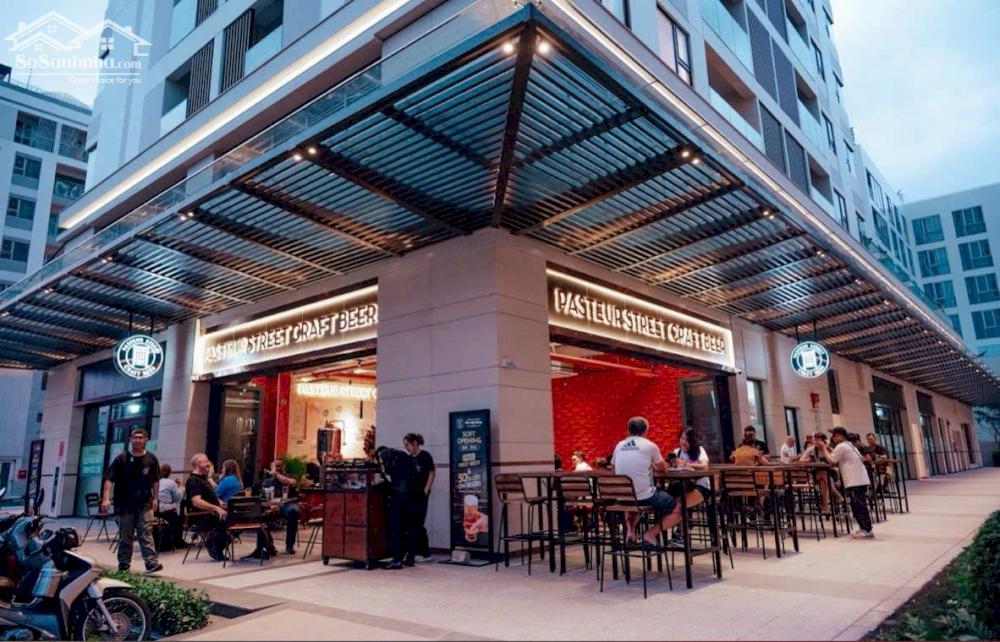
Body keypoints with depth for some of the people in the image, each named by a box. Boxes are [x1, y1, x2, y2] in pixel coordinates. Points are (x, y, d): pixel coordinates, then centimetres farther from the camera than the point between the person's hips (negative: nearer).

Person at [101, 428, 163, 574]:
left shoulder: (151, 459, 3)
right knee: (125, 536, 9)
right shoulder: (121, 458, -3)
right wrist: (106, 498, -18)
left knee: (146, 533, -7)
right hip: (125, 504, 0)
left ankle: (152, 562, -14)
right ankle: (123, 565, 20)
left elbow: (156, 480, 11)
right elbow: (109, 479, -7)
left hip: (145, 504, 0)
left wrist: (155, 498, 7)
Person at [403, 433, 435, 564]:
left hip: (420, 495, -7)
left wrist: (426, 490, -13)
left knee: (417, 525, -3)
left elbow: (432, 473, -8)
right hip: (410, 494, 7)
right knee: (411, 525, 7)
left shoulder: (425, 456, -6)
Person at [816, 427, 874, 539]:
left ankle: (867, 530, -4)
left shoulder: (841, 446, -11)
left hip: (855, 481, -10)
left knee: (858, 506, -6)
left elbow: (830, 460, -9)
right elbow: (838, 460, 20)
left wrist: (824, 449, 4)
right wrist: (829, 450, 14)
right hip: (860, 479, 10)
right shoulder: (848, 445, 20)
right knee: (860, 505, 14)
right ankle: (864, 528, 19)